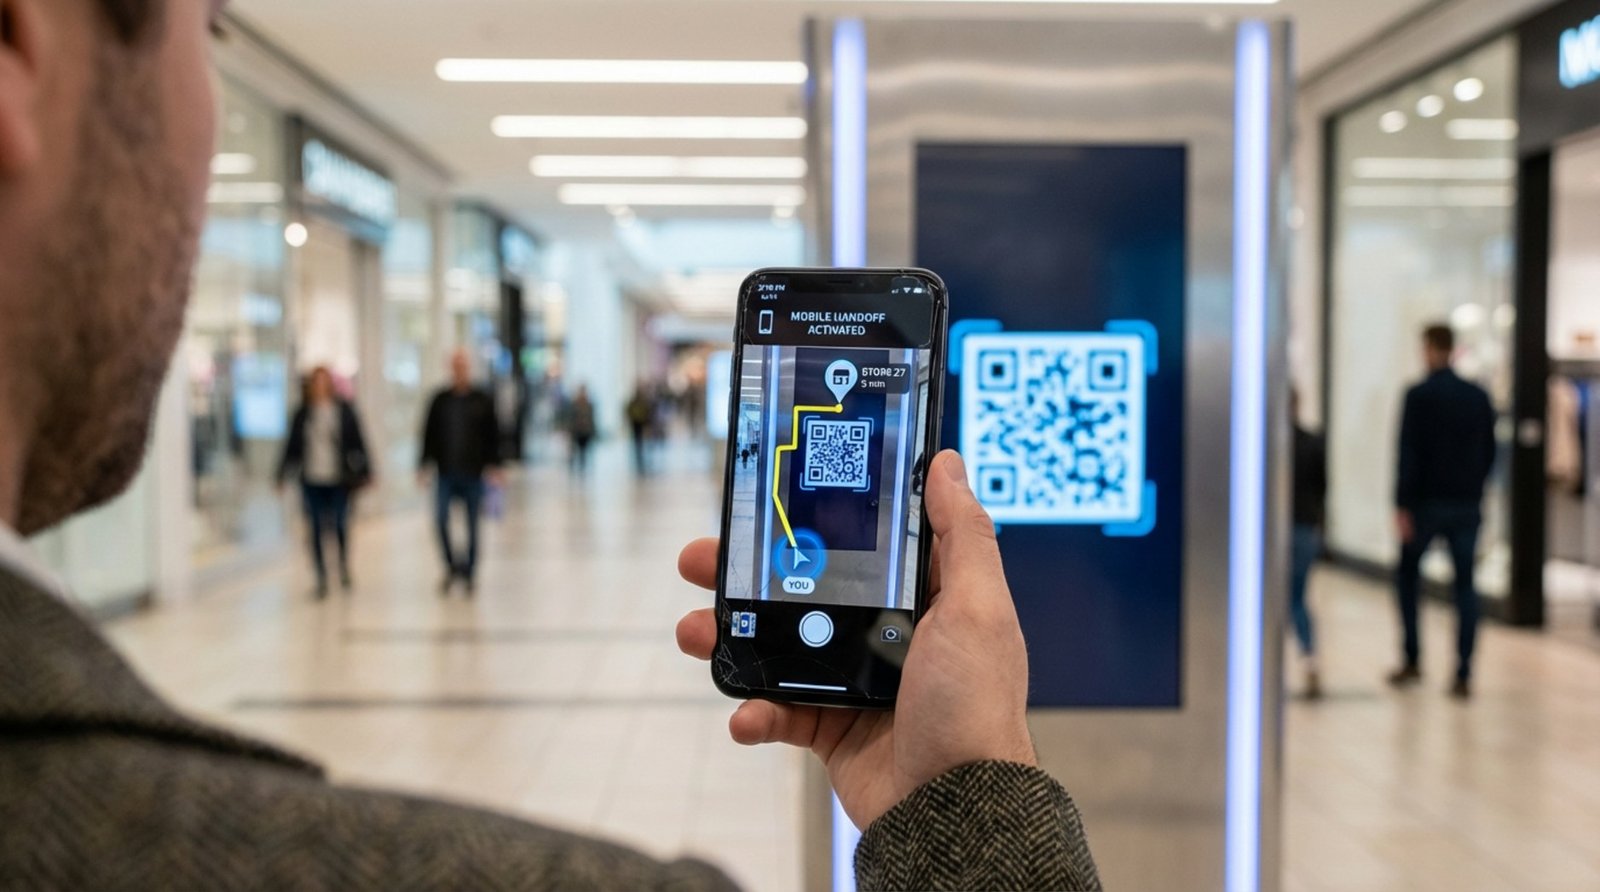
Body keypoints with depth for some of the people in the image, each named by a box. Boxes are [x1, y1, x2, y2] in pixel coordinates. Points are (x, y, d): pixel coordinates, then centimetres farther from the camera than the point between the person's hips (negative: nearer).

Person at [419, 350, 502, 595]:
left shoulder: (483, 401, 3)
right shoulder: (440, 400, 7)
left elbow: (493, 436, 3)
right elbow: (429, 434, 9)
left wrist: (493, 465, -6)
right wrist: (424, 464, 3)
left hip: (473, 474, -1)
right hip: (446, 473, 1)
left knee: (472, 526, 5)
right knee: (440, 519, -12)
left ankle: (469, 574, 18)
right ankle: (452, 564, 9)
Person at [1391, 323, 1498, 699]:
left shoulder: (1419, 395, -9)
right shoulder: (1479, 396, 6)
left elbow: (1409, 454, -13)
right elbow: (1489, 452, 11)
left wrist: (1402, 505, -12)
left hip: (1426, 502, -4)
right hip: (1467, 505, 4)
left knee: (1407, 577, 13)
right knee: (1465, 586, 5)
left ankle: (1412, 660, 13)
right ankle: (1463, 676, 2)